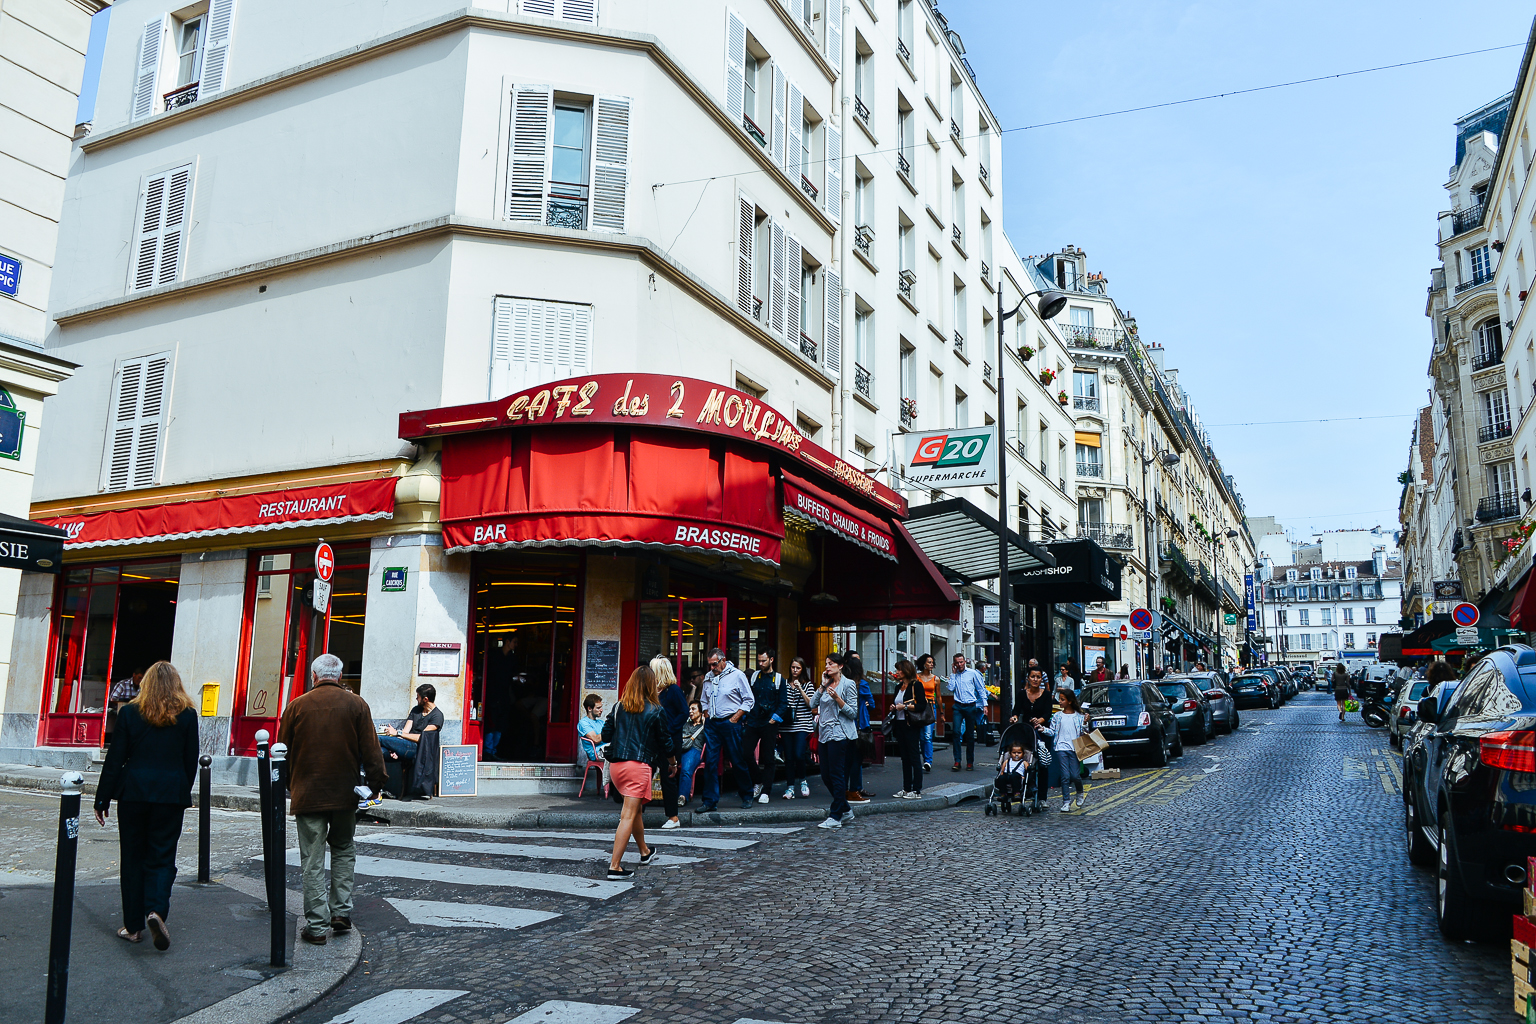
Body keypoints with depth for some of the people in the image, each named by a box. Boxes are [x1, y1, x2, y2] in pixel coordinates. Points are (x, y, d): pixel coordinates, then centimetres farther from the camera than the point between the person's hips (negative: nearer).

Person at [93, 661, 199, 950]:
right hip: (171, 793, 0)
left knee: (133, 857, 10)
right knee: (162, 856, 6)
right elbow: (191, 760, 4)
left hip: (133, 791, 0)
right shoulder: (188, 715, 0)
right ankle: (156, 910, -16)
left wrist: (103, 799, 6)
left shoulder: (129, 712, 0)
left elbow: (115, 759, 0)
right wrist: (183, 793, 16)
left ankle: (133, 926, 15)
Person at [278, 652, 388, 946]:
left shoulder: (297, 705, -1)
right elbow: (371, 750, -4)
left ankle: (316, 925, 6)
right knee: (343, 850, 19)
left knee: (313, 859, 4)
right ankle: (342, 911, 14)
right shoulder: (356, 704, -2)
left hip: (308, 793, -1)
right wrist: (376, 783, 4)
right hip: (345, 793, 1)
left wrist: (288, 785, 20)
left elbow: (283, 752, 6)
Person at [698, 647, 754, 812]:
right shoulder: (708, 677, 12)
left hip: (730, 723, -4)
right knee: (710, 762, 0)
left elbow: (749, 700, -4)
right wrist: (707, 715, 8)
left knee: (738, 761, 2)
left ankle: (747, 797, 19)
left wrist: (734, 718, -8)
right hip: (712, 724, 4)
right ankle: (710, 801, 5)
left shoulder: (737, 675, -4)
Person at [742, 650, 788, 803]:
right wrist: (746, 717, 5)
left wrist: (774, 719, -8)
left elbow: (784, 703, -1)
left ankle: (766, 791, 9)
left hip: (769, 724, -3)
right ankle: (757, 782, 16)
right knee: (744, 754, -4)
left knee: (767, 758, 1)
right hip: (752, 722, 3)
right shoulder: (754, 676, 10)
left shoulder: (778, 679, 1)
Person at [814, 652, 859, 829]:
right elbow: (813, 704, 6)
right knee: (826, 776, 8)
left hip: (839, 734, -8)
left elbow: (853, 712, -9)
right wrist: (823, 686, 1)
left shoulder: (848, 684, -4)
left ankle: (836, 817, -1)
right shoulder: (826, 684, 16)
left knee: (837, 775, -6)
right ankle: (846, 810, 22)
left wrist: (837, 698, -20)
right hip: (824, 734, 8)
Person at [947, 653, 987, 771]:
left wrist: (985, 705, 0)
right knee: (956, 732, -12)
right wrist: (953, 674, -2)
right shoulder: (953, 675, 8)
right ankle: (957, 761, -8)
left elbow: (981, 689, 6)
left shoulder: (973, 673, 3)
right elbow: (951, 689, -6)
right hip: (958, 707, 1)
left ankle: (970, 762, 14)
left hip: (970, 707, -1)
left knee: (970, 735, 5)